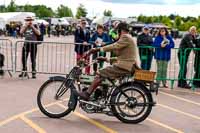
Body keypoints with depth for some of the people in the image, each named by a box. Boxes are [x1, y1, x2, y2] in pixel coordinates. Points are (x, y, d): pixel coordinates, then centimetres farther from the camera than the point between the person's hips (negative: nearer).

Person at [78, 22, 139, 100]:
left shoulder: (126, 37, -8)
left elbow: (114, 47, -23)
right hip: (126, 66, 11)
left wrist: (98, 49, -25)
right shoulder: (128, 38, 24)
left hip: (124, 66, -11)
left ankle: (87, 94, -14)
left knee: (101, 74, -13)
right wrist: (108, 59, 20)